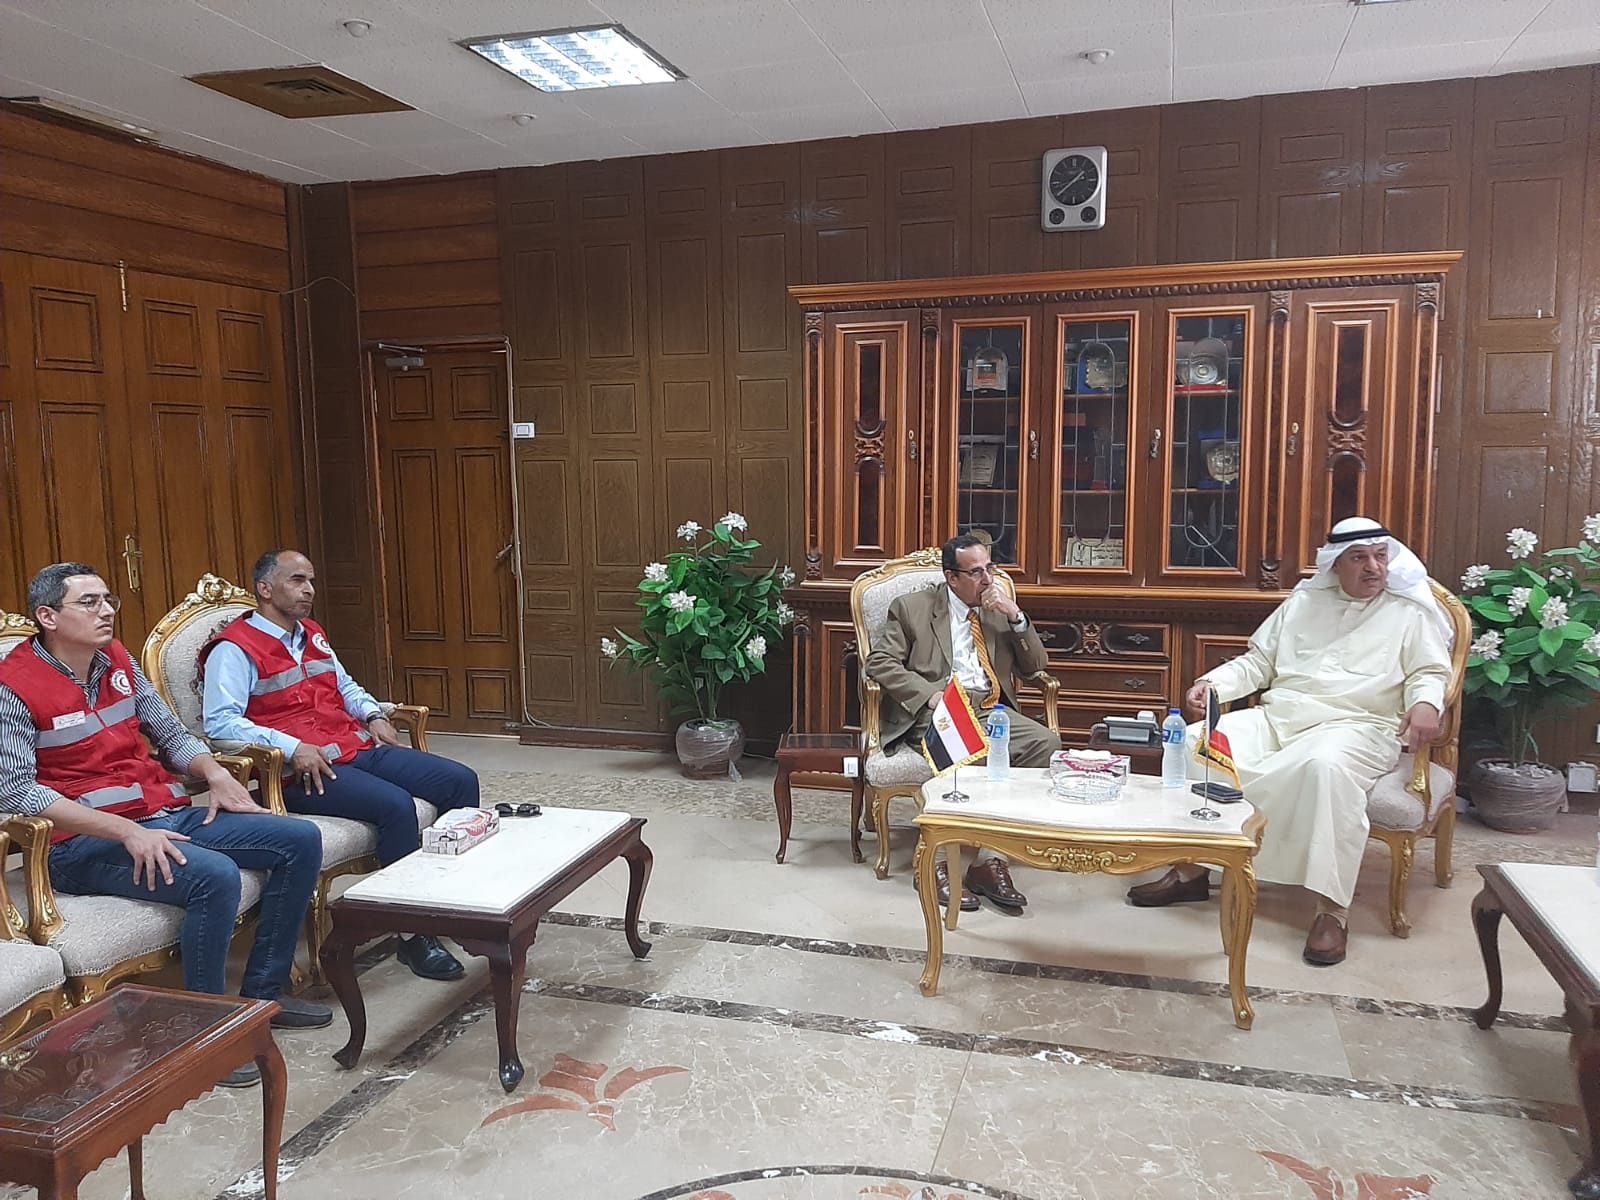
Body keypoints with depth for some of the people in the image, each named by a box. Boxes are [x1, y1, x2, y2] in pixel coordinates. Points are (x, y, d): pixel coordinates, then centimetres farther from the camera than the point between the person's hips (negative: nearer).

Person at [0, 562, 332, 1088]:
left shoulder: (118, 660, 10)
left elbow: (170, 734, 19)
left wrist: (214, 773, -2)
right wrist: (125, 831, -28)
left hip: (164, 814, 8)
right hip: (85, 841, -8)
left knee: (301, 840, -3)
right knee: (214, 875, -33)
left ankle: (263, 992, 7)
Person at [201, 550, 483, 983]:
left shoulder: (312, 635, 20)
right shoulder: (235, 648, -5)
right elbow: (219, 722, -16)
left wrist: (372, 714, 13)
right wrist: (292, 747, -24)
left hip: (356, 749, 9)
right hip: (300, 770, -8)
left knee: (461, 781, -5)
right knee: (395, 804, -32)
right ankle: (413, 936, -18)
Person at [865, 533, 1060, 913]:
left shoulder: (1000, 608, 18)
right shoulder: (912, 607, 7)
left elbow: (1034, 668, 16)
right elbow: (879, 662, -1)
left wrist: (1016, 617, 0)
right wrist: (930, 693, -15)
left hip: (991, 710, 5)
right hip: (936, 711, -4)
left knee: (1046, 743, -25)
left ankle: (991, 858, -23)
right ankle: (939, 860, -23)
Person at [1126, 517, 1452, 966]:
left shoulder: (1410, 612, 10)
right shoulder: (1303, 601, 20)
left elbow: (1430, 673, 3)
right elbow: (1258, 661, 20)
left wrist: (1425, 703, -21)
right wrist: (1214, 683, 2)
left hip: (1355, 727, -4)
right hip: (1275, 719, 5)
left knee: (1325, 765, -41)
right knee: (1198, 742, -18)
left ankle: (1333, 908, -35)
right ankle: (1189, 869, -9)